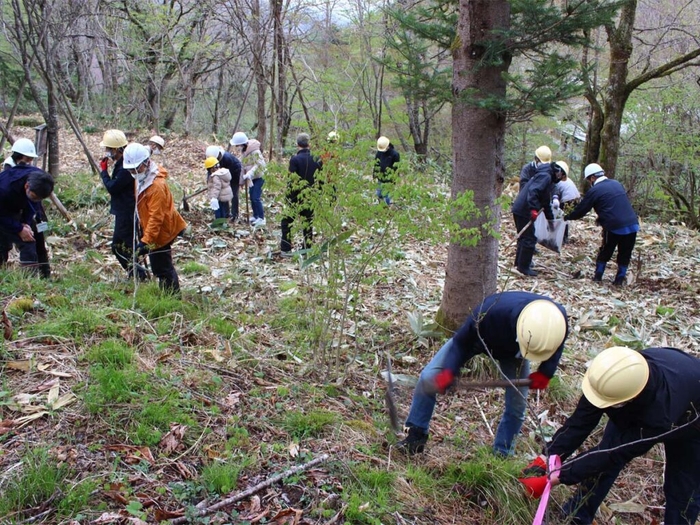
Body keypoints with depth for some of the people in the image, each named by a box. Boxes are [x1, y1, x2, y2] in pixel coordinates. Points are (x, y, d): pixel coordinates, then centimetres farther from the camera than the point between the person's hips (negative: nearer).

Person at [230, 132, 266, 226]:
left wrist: (249, 174, -33)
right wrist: (242, 180, 12)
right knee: (252, 197, 13)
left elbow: (260, 164, -27)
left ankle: (261, 218, -3)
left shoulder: (254, 151, -24)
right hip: (251, 177, 9)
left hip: (259, 176, -9)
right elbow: (243, 166, 12)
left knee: (256, 197, -11)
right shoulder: (243, 151, 4)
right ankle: (255, 216, 26)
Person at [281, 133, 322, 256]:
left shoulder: (295, 159, -15)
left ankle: (285, 249, 5)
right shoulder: (316, 159, 0)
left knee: (287, 222, 8)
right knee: (308, 223, 13)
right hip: (311, 197, 4)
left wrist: (288, 197, -8)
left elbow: (293, 181, -16)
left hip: (296, 197, -4)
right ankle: (308, 249, 15)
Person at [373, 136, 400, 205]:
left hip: (389, 180, -6)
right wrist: (375, 175, 10)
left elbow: (396, 168, -12)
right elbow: (376, 164, 10)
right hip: (380, 179, 6)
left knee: (386, 196, -2)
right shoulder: (379, 152, 0)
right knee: (379, 194, 15)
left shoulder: (394, 154, -16)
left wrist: (395, 180, -10)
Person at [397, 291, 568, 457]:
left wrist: (545, 373, -22)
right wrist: (448, 371, -32)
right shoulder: (492, 311, -48)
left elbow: (555, 348, -8)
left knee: (517, 404, -3)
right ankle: (416, 435, 7)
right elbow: (462, 340, -25)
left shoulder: (559, 320, -37)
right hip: (477, 336, -2)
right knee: (429, 378, -10)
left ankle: (502, 454, 20)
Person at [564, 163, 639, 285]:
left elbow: (581, 210, 1)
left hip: (615, 227, -5)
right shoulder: (617, 184, 15)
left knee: (605, 252, 15)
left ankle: (598, 276, 23)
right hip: (632, 224, 5)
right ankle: (619, 279, 18)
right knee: (625, 254, 15)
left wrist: (567, 217, 19)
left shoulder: (594, 191, -4)